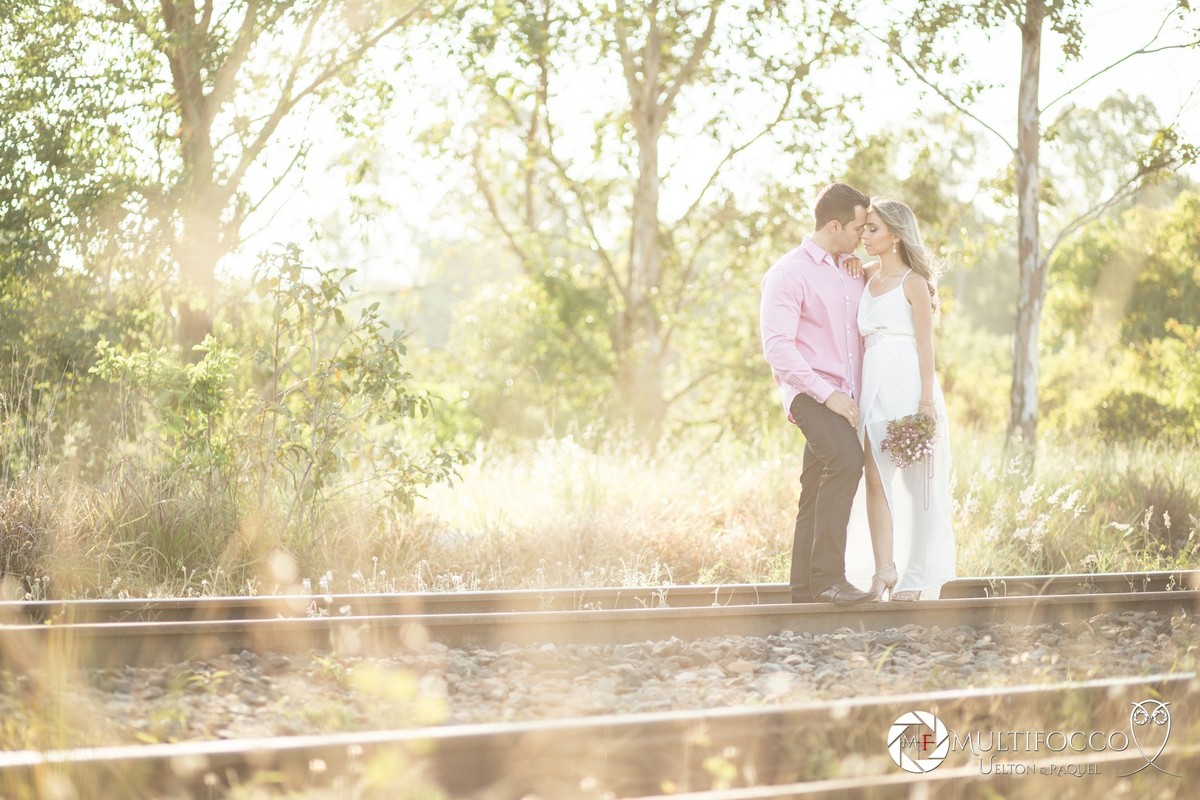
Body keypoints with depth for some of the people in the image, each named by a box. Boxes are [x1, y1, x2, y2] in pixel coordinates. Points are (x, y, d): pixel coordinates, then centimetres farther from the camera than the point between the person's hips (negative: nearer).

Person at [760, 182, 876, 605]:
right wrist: (828, 394, -20)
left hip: (844, 398, 7)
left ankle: (806, 590, 11)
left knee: (818, 495, 7)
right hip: (809, 393, -7)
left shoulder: (853, 273, 18)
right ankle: (828, 575, -30)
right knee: (846, 458, -29)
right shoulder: (788, 274, -6)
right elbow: (777, 345, -14)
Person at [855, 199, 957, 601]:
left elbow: (925, 345, -6)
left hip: (908, 384, -6)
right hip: (874, 386, 6)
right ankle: (885, 569, 1)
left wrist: (926, 401, -13)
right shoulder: (867, 277, 14)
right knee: (876, 480, 0)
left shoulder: (913, 282, -3)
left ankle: (918, 576, 2)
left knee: (917, 480, -1)